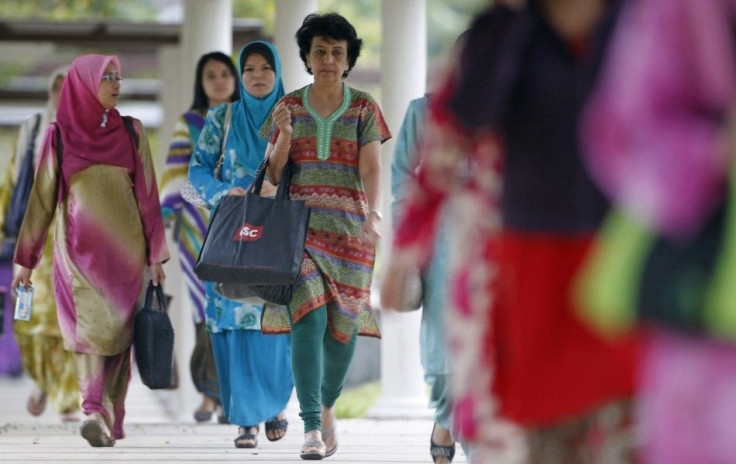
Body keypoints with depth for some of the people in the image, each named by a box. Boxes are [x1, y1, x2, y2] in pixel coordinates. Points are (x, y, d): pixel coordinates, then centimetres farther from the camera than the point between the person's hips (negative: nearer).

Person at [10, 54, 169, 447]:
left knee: (117, 330, -4)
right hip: (79, 248, -1)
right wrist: (25, 259, 5)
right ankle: (97, 413, -14)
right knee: (91, 326, -8)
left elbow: (147, 195, 8)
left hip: (124, 248, 1)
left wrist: (155, 254, 4)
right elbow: (42, 198, 6)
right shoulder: (60, 135, 4)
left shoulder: (131, 133, 7)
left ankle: (108, 418, -8)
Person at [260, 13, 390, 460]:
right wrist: (284, 135, -10)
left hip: (349, 223, 0)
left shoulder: (363, 107, 6)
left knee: (343, 321, 2)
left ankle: (327, 407, 27)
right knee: (308, 316, -15)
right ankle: (312, 428, -20)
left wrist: (374, 214, -18)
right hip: (299, 222, 0)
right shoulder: (290, 107, 9)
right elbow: (273, 173, 8)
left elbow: (372, 169, -2)